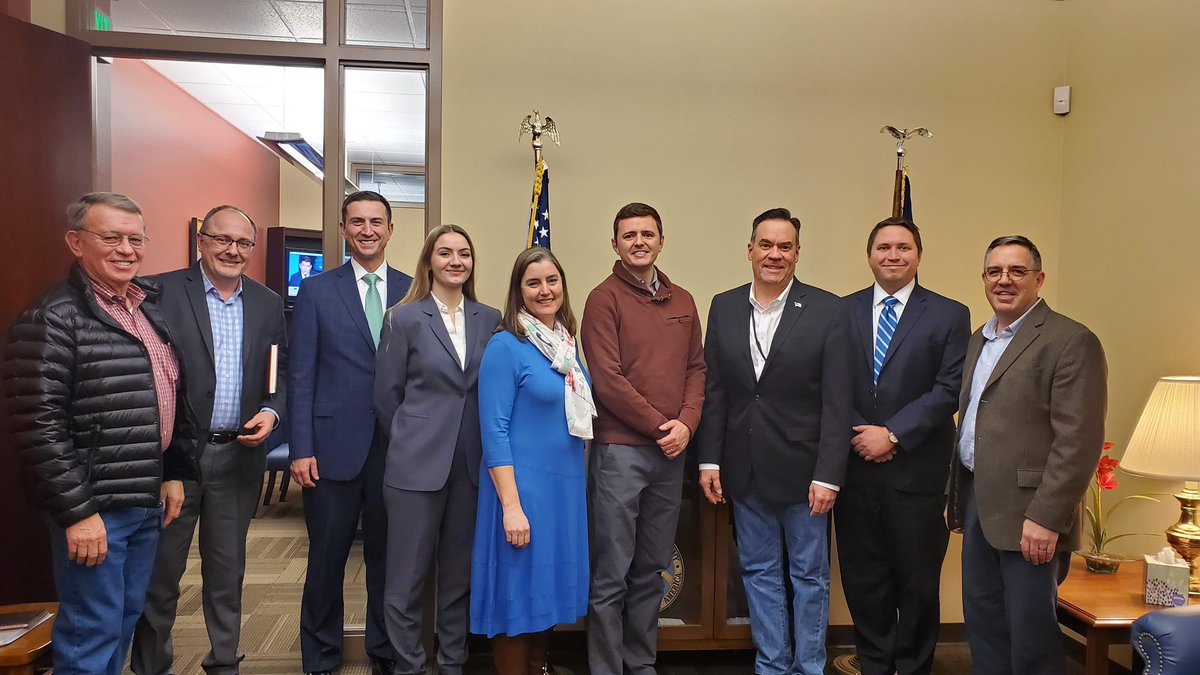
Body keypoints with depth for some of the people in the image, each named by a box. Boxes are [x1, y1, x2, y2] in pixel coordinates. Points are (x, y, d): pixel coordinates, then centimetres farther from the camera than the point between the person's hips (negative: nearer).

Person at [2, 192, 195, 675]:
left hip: (148, 499, 7)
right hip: (93, 508, -7)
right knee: (92, 630, 4)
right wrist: (76, 510, -18)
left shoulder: (151, 309, 9)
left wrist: (174, 472, 13)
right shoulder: (53, 319, -14)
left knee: (128, 618, 18)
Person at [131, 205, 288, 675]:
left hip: (238, 455, 3)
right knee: (160, 570, 11)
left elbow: (282, 372, 10)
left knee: (227, 570, 15)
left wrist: (271, 412, -9)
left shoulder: (268, 304, 7)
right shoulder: (161, 292, -5)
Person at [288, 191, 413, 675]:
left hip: (398, 448, 1)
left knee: (387, 558, 12)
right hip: (334, 446, -1)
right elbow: (300, 376, -1)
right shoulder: (316, 291, 3)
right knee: (327, 560, 9)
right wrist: (300, 449, -7)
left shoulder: (413, 292, 6)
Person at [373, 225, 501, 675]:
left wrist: (482, 448, 6)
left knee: (460, 575, 14)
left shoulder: (490, 320, 5)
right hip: (418, 465, -3)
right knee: (406, 579, 5)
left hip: (472, 466, 3)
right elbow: (386, 395, 1)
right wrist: (408, 443, 7)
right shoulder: (405, 318, -3)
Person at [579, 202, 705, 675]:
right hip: (620, 451, -5)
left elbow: (696, 368, 11)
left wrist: (686, 424, -5)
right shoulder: (604, 299, -5)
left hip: (671, 453, 6)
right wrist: (659, 426, -10)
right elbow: (608, 378, -12)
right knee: (611, 575, 1)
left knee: (651, 571, 14)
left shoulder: (683, 302, 13)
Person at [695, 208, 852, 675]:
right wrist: (709, 460, 2)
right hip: (745, 471, 3)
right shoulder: (724, 307, 4)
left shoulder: (826, 310, -7)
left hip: (802, 470, -3)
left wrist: (828, 475, -13)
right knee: (759, 573, 16)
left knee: (809, 575, 12)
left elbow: (837, 402, -9)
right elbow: (714, 391, 5)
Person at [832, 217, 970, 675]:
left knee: (918, 578, 10)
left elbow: (949, 390, -7)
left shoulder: (949, 315, 1)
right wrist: (856, 435, -9)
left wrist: (893, 435, -14)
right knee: (863, 576, 10)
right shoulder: (843, 311, 7)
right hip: (854, 464, 2)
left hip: (917, 468, -2)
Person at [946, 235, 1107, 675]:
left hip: (1030, 513, -7)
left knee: (1031, 637, 3)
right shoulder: (978, 341, 15)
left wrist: (1046, 518, -21)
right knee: (983, 625, 16)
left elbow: (1078, 441, -17)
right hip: (978, 504, 8)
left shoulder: (1071, 341, -10)